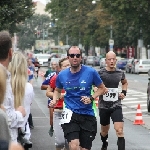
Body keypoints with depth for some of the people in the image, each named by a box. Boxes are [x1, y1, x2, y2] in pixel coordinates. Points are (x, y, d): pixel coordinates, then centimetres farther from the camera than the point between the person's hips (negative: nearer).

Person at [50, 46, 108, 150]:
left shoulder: (91, 72, -5)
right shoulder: (62, 75, 2)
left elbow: (102, 88, 7)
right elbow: (58, 90, 22)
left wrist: (91, 98, -10)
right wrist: (55, 100, 2)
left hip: (88, 115, 1)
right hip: (71, 113, 0)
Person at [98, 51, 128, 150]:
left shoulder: (120, 73, -1)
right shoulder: (100, 73, -10)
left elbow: (125, 83, 22)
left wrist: (124, 92, 6)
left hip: (116, 106, 1)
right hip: (104, 106, 0)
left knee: (120, 131, -15)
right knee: (104, 130, 18)